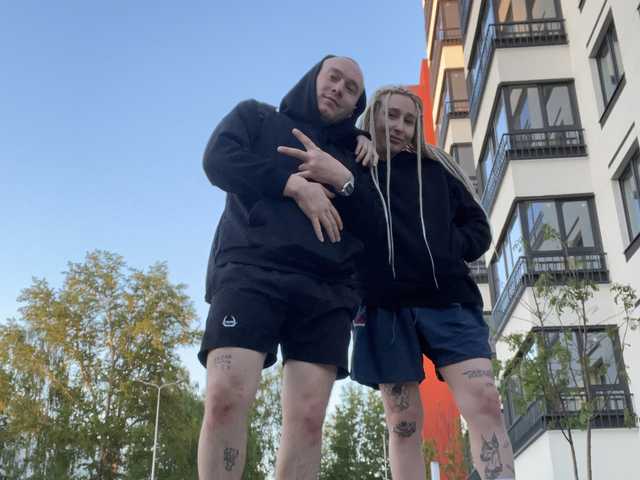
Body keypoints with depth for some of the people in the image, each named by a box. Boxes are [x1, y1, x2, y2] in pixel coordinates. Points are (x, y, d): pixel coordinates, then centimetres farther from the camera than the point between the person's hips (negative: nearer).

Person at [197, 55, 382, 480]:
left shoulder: (351, 157, 29)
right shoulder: (257, 116, 22)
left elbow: (378, 223, 16)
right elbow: (218, 160, 1)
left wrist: (342, 179, -2)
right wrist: (296, 184, -5)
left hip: (326, 289, 3)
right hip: (250, 271, -3)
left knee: (309, 418, -9)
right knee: (226, 397, -22)